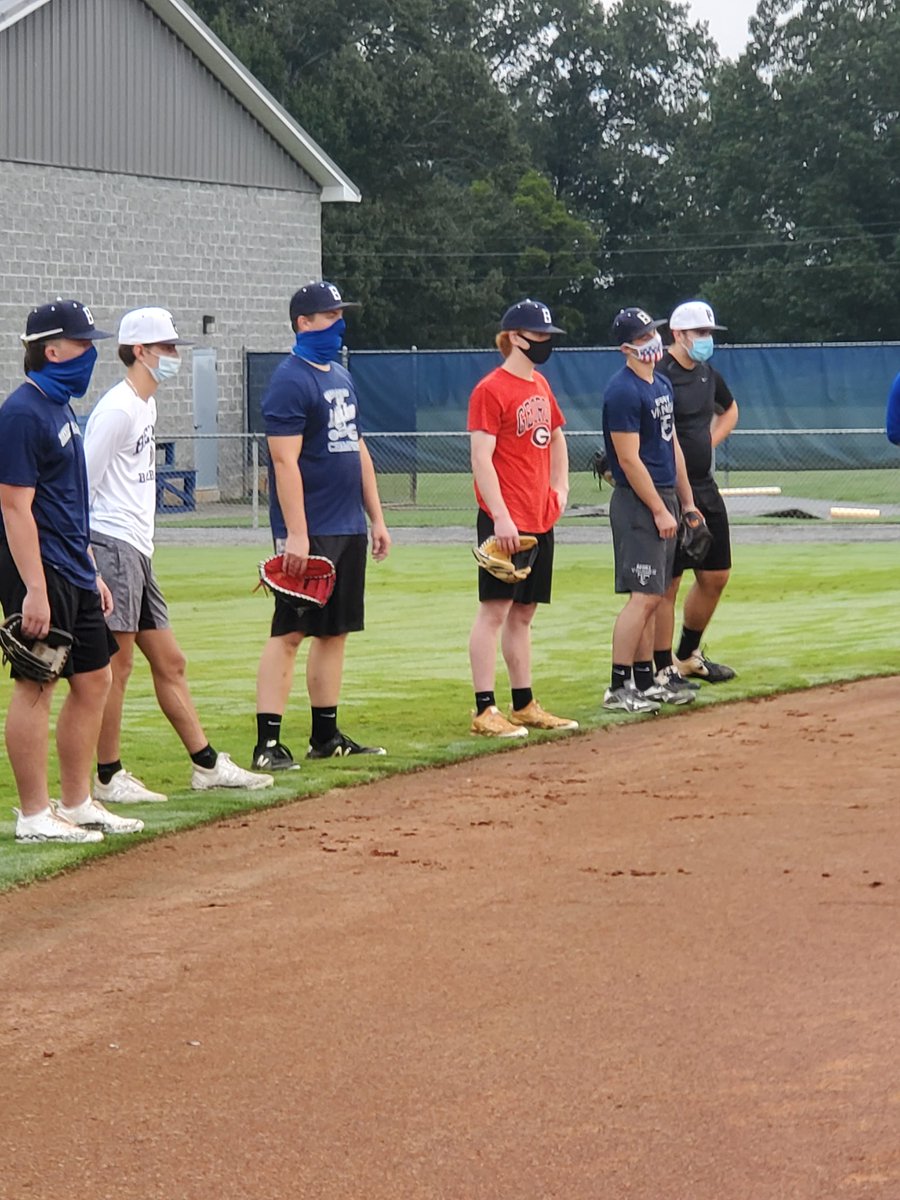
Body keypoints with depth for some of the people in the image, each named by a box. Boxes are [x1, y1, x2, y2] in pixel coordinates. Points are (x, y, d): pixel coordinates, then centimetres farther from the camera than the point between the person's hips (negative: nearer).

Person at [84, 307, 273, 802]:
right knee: (116, 665, -6)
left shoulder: (146, 404, 17)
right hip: (110, 545, -10)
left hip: (137, 552, 10)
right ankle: (107, 778, 1)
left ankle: (207, 765, 17)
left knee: (169, 662, 12)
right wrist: (86, 564, -20)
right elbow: (79, 488, -16)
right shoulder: (117, 409, -13)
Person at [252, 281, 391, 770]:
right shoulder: (290, 381, -12)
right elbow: (286, 462, -18)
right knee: (289, 632, -9)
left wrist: (376, 518, 18)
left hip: (348, 529, 9)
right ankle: (267, 742, -10)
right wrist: (295, 535, -23)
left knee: (334, 632, 12)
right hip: (309, 533, -9)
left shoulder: (341, 378, 16)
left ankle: (326, 736, 19)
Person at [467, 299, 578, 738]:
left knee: (523, 613, 13)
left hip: (540, 520, 9)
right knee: (495, 610, -8)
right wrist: (500, 516, -23)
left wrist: (560, 488, 14)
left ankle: (524, 706, 19)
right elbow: (481, 456, -17)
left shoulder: (540, 385, 15)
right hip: (504, 521, -8)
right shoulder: (491, 390, -12)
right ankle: (484, 711, -7)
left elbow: (556, 437, 29)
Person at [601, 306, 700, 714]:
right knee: (643, 597, -12)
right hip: (638, 502, -9)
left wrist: (686, 501, 19)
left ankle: (645, 682, 17)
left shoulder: (662, 385, 15)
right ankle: (618, 688, -9)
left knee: (652, 597, 12)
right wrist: (660, 511, -17)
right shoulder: (623, 391, -15)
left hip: (664, 499, 9)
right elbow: (629, 459, -18)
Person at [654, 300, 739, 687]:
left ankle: (688, 656, 29)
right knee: (667, 582, -4)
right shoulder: (659, 376, -15)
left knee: (715, 576, 14)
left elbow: (729, 410, 32)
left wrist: (709, 443, 14)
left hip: (705, 488, 9)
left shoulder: (707, 375, 11)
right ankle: (664, 670, 2)